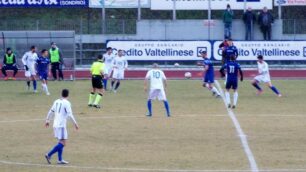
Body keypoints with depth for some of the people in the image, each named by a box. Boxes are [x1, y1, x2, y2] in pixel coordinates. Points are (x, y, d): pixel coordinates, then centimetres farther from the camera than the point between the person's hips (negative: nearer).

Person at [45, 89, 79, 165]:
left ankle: (60, 159, 11)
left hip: (55, 124, 8)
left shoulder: (56, 101, 11)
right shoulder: (66, 103, -10)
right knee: (63, 143, -6)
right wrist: (75, 123, -14)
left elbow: (51, 111, 18)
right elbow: (70, 114, -17)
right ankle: (49, 155, -14)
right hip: (61, 125, -8)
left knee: (61, 142, 15)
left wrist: (47, 120, 29)